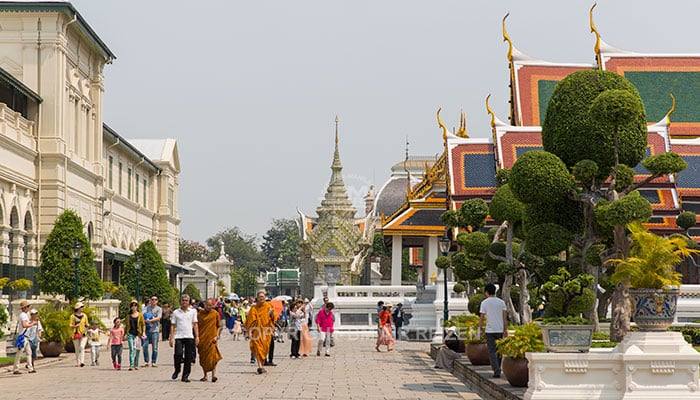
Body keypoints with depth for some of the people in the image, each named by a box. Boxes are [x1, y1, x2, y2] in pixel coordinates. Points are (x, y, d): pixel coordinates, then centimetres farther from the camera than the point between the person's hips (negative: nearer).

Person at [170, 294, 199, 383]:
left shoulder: (193, 311, 9)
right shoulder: (176, 312, 8)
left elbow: (195, 324, 9)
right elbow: (173, 325, 8)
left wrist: (197, 337, 1)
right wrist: (171, 338, 0)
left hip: (189, 337, 1)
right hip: (178, 337, -1)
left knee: (188, 358, 1)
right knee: (178, 354, -17)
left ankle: (185, 376, 8)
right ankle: (177, 370, 9)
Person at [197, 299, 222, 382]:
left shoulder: (216, 314, 2)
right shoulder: (200, 314, 5)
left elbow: (219, 326, 6)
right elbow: (197, 326, 9)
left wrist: (216, 336, -6)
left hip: (212, 338, -2)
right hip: (202, 338, 2)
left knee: (212, 357, -14)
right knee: (203, 358, 7)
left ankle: (214, 374, -14)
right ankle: (205, 375, 18)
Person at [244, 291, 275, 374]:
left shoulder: (269, 306, 8)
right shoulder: (254, 308, 4)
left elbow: (273, 318, 6)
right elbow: (250, 320, 3)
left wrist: (272, 314, -17)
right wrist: (248, 332, -2)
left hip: (266, 330, 2)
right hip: (257, 330, -2)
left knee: (265, 348, 4)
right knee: (258, 347, -12)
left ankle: (261, 364, 19)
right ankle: (260, 366, -21)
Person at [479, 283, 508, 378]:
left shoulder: (484, 303, -3)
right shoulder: (501, 302, 4)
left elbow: (481, 317, -3)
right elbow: (505, 317, 4)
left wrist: (480, 329, 7)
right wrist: (505, 330, 10)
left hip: (490, 330, -3)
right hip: (500, 329, 3)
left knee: (492, 351, -1)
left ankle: (496, 371, -12)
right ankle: (497, 369, 21)